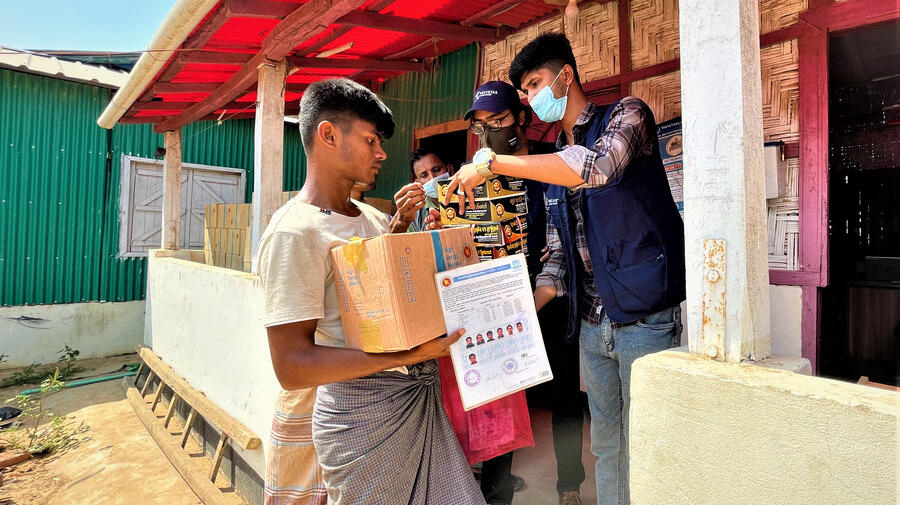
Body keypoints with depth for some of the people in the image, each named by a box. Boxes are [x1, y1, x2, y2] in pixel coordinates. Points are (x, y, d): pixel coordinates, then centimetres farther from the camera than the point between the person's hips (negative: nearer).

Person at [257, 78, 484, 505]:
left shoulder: (374, 218, 11)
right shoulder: (294, 232, -15)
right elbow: (292, 366, -20)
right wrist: (405, 353, -29)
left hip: (421, 398, 7)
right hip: (364, 411, -7)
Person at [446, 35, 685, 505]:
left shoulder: (626, 114, -2)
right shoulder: (552, 165, 15)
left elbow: (597, 166, -27)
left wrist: (491, 161, -24)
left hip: (644, 317, -6)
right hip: (591, 323, 6)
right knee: (605, 447, 17)